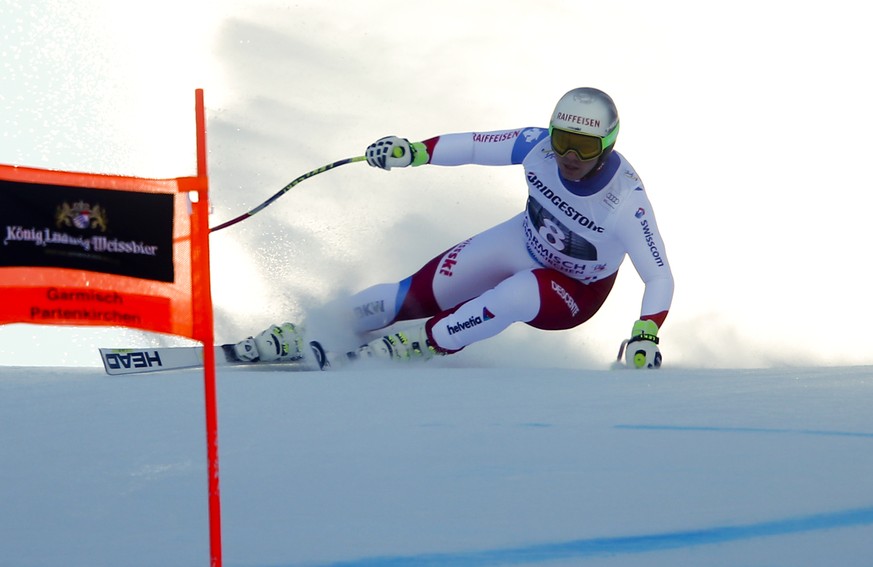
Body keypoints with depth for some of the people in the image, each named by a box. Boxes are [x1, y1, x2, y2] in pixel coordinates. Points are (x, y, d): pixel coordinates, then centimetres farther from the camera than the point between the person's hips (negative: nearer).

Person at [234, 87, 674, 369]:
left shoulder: (625, 202, -34)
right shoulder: (538, 147, -24)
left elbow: (660, 277, -30)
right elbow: (475, 147, -9)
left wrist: (646, 335, -45)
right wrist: (413, 151, -21)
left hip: (577, 292, -4)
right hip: (523, 244, 4)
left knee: (517, 295, -38)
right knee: (418, 296, -6)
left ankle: (413, 345, -22)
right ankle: (301, 337, 5)